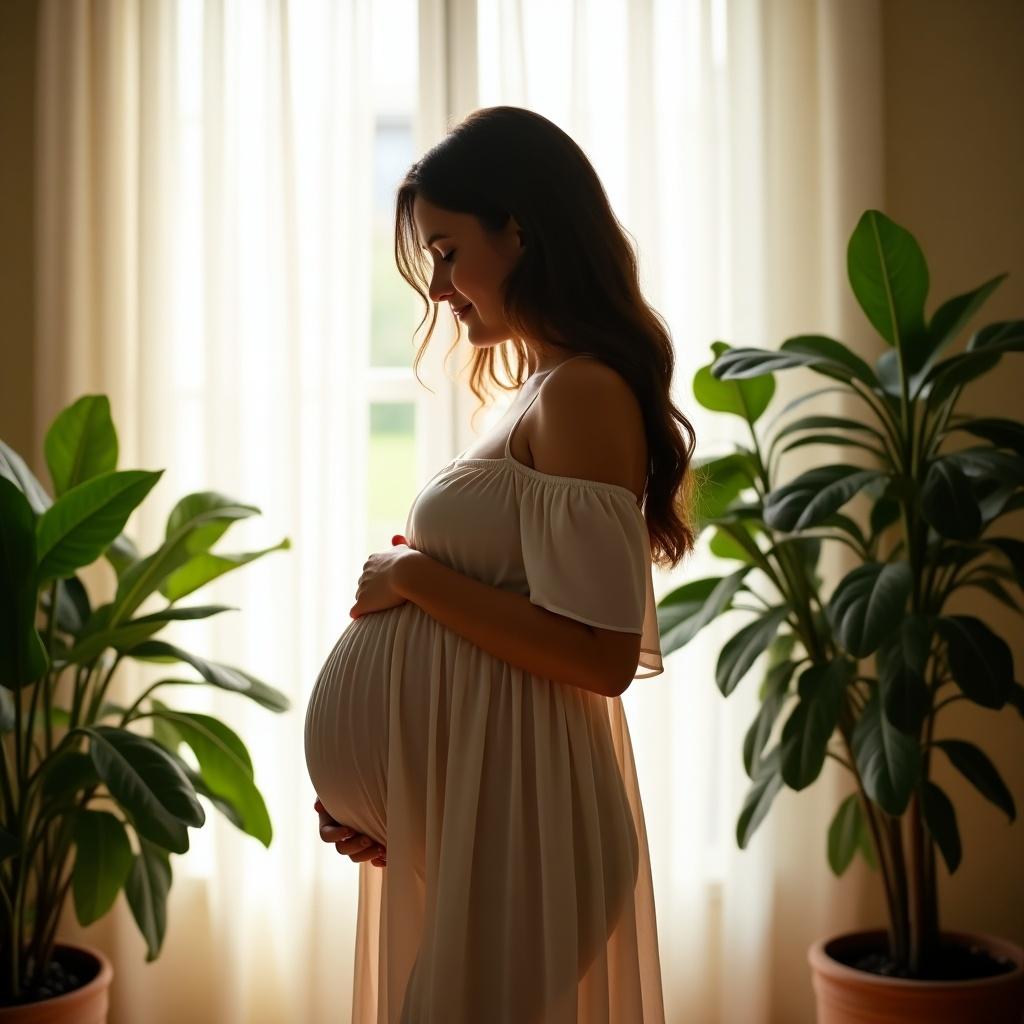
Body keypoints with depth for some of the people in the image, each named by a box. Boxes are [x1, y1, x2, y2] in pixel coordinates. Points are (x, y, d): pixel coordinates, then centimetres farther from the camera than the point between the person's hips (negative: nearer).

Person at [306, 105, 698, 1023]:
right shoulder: (544, 390, 11)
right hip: (460, 796, 9)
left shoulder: (581, 394, -17)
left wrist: (414, 577, -14)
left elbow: (600, 653, -23)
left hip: (510, 805, -9)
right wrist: (365, 794, 6)